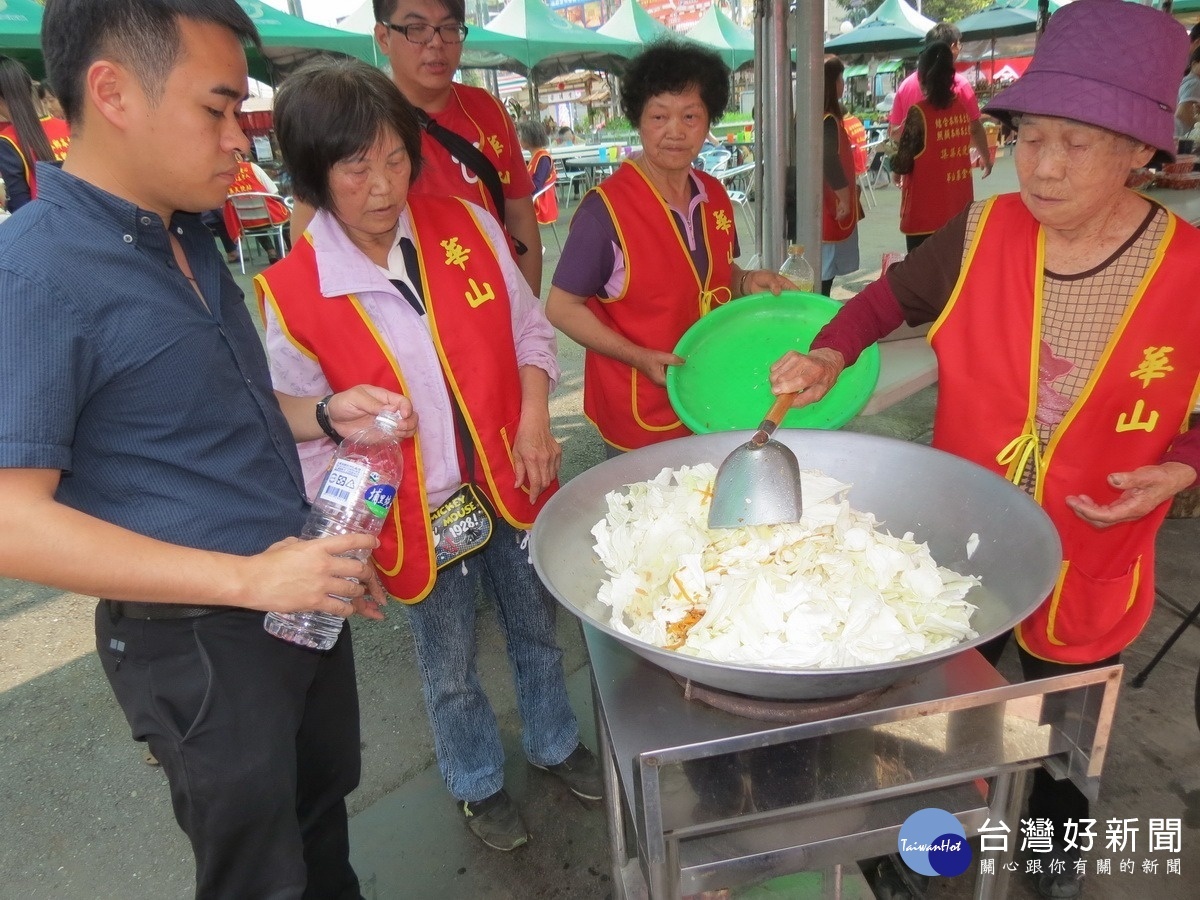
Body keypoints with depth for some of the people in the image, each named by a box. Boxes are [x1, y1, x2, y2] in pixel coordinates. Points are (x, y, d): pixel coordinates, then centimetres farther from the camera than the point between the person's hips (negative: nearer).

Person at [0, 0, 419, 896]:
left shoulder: (188, 240, 6)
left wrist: (321, 415, -1)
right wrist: (249, 578, -28)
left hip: (302, 600, 8)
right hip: (197, 642, -8)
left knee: (323, 812, 28)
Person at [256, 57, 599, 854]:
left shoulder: (467, 226, -7)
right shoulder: (291, 294, -14)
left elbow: (529, 327, 4)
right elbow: (307, 435, -7)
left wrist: (535, 416, -11)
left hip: (515, 485, 3)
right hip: (418, 519, -2)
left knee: (538, 633, 23)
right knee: (452, 670, 19)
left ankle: (554, 741, 52)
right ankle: (480, 782, 48)